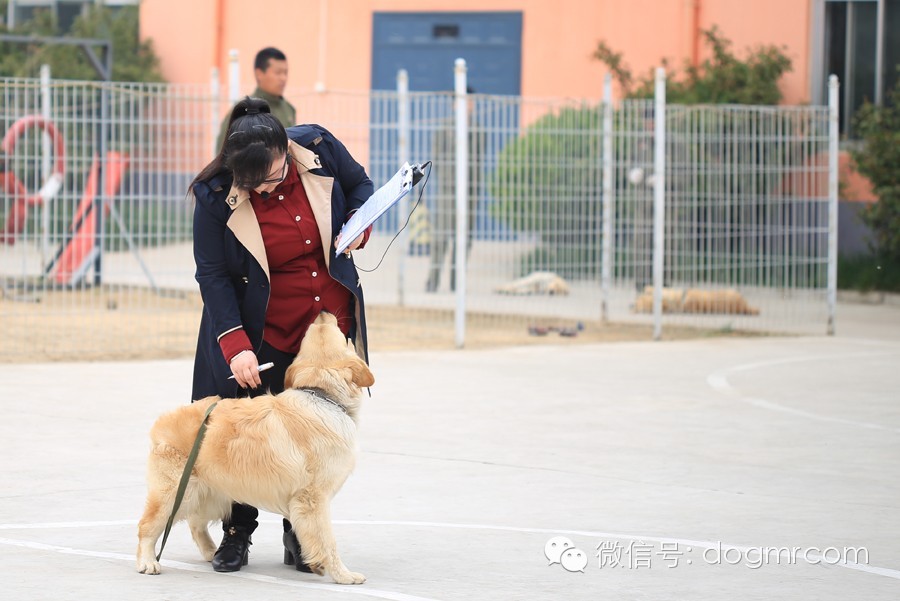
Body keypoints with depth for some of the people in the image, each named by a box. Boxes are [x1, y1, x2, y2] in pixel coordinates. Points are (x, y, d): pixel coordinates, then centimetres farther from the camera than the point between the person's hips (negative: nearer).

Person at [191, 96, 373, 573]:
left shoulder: (318, 148, -11)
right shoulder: (216, 196, -18)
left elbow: (360, 183, 10)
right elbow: (213, 276, -13)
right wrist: (235, 344, -21)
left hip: (332, 319, 3)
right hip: (265, 331, -3)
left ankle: (300, 534, 18)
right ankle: (237, 533, 15)